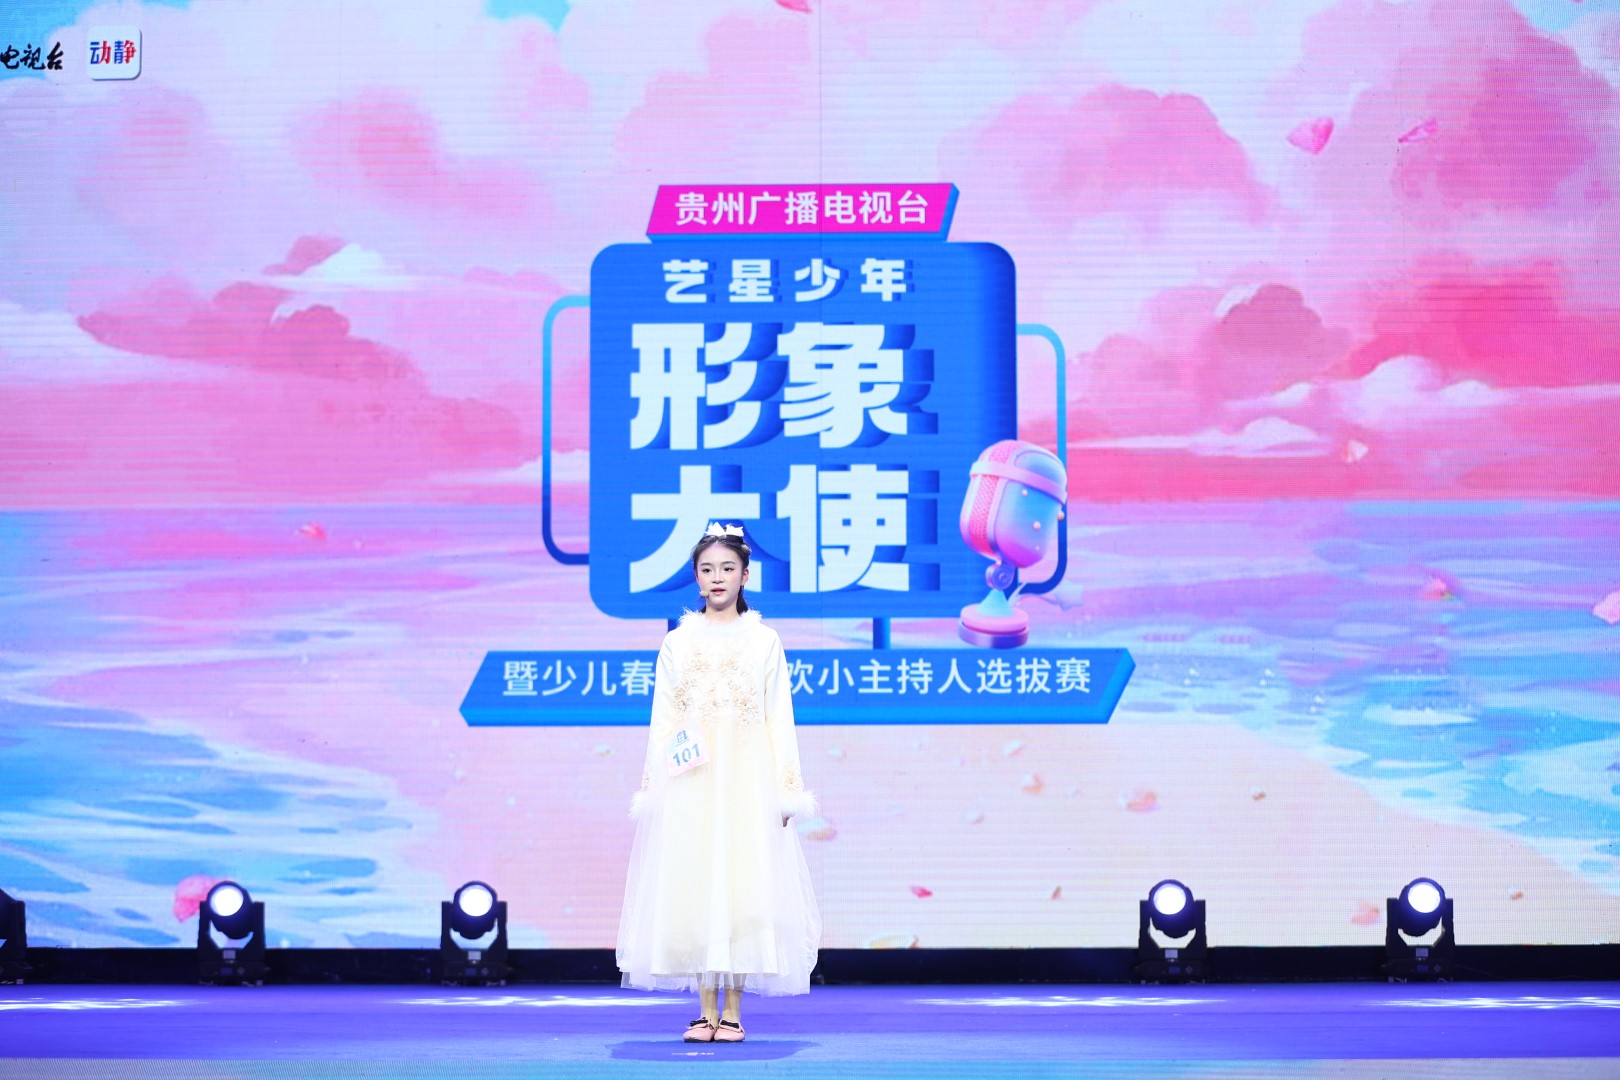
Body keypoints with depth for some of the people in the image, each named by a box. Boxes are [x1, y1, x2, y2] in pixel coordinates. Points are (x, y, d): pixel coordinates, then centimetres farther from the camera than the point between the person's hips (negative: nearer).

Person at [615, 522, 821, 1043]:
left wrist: (787, 788, -2)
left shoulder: (764, 641, 6)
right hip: (690, 781, 1)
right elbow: (662, 718, 8)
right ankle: (706, 1010, 4)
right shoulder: (677, 642, 9)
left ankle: (732, 1010, 1)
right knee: (692, 885, -2)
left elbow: (780, 717, 4)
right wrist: (652, 783, 0)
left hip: (747, 778, -1)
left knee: (744, 884, -5)